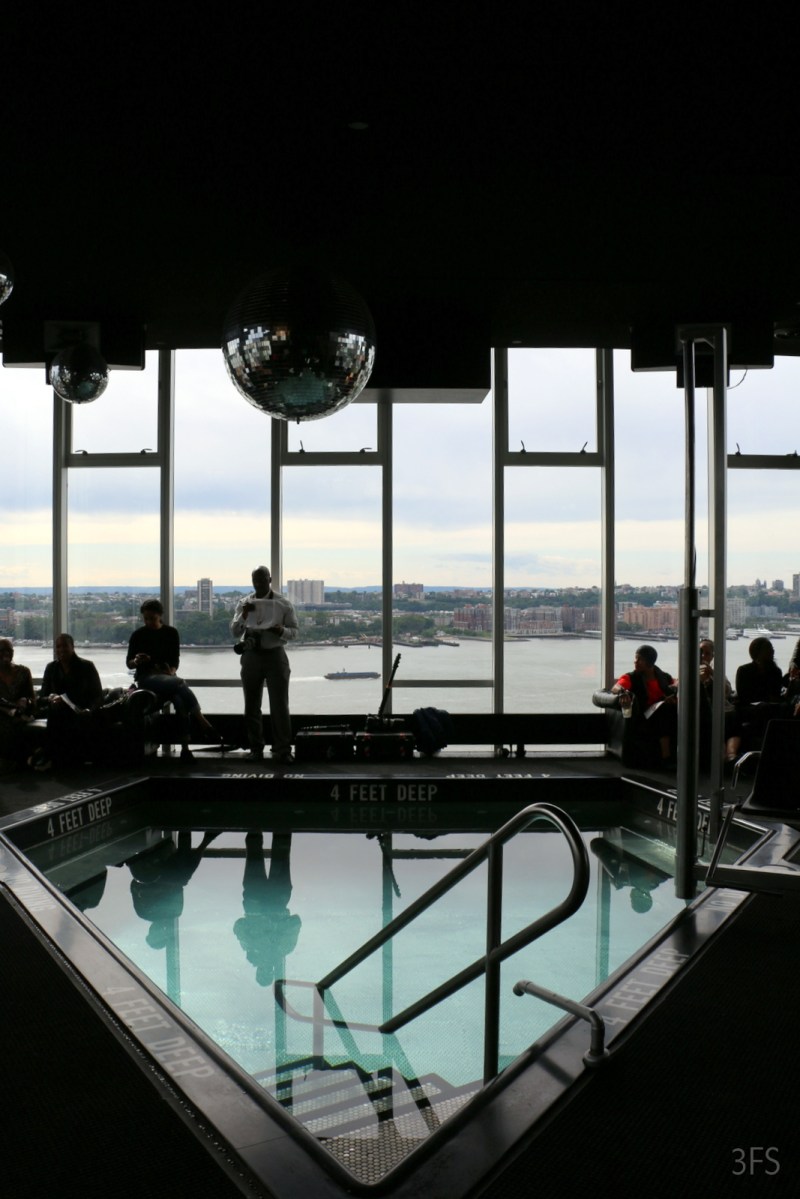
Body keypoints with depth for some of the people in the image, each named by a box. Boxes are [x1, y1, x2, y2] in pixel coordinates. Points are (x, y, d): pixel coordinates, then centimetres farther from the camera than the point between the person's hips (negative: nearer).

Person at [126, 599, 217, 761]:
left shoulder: (171, 633, 10)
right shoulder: (138, 635, 4)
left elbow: (175, 660, 10)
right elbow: (129, 664, 6)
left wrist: (172, 671, -12)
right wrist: (136, 661, -17)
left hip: (168, 677, 3)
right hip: (147, 678, -3)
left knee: (180, 702, -31)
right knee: (179, 683, -34)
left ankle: (185, 746, -33)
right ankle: (203, 723, -32)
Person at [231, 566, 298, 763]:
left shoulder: (283, 603, 0)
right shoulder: (244, 603, 6)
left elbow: (294, 630, 3)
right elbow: (234, 632, 2)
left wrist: (282, 630, -19)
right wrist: (243, 615, -15)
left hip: (275, 655, -2)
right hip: (251, 656, 3)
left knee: (279, 705, -4)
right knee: (252, 706, 8)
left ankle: (282, 750, 1)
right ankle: (255, 749, 18)